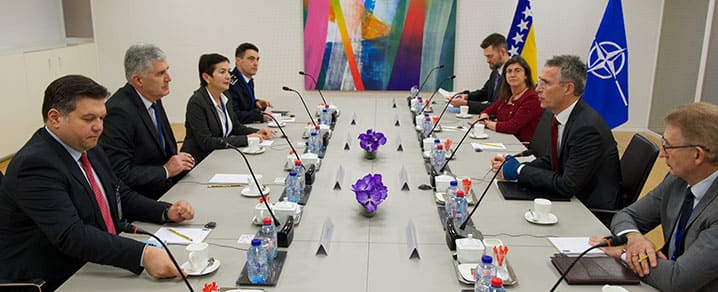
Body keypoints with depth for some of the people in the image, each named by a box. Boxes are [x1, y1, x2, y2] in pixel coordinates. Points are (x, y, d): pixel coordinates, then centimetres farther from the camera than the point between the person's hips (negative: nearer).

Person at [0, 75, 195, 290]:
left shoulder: (88, 149, 6)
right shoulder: (34, 164, -19)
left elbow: (122, 197, 16)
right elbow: (71, 236, -29)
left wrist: (167, 212, -2)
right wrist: (142, 255, -38)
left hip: (95, 271, 7)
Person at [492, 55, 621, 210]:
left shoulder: (588, 127, -25)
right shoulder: (563, 116, 0)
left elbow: (567, 186, -24)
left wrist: (520, 171, -17)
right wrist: (519, 167, -5)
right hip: (571, 197, 7)